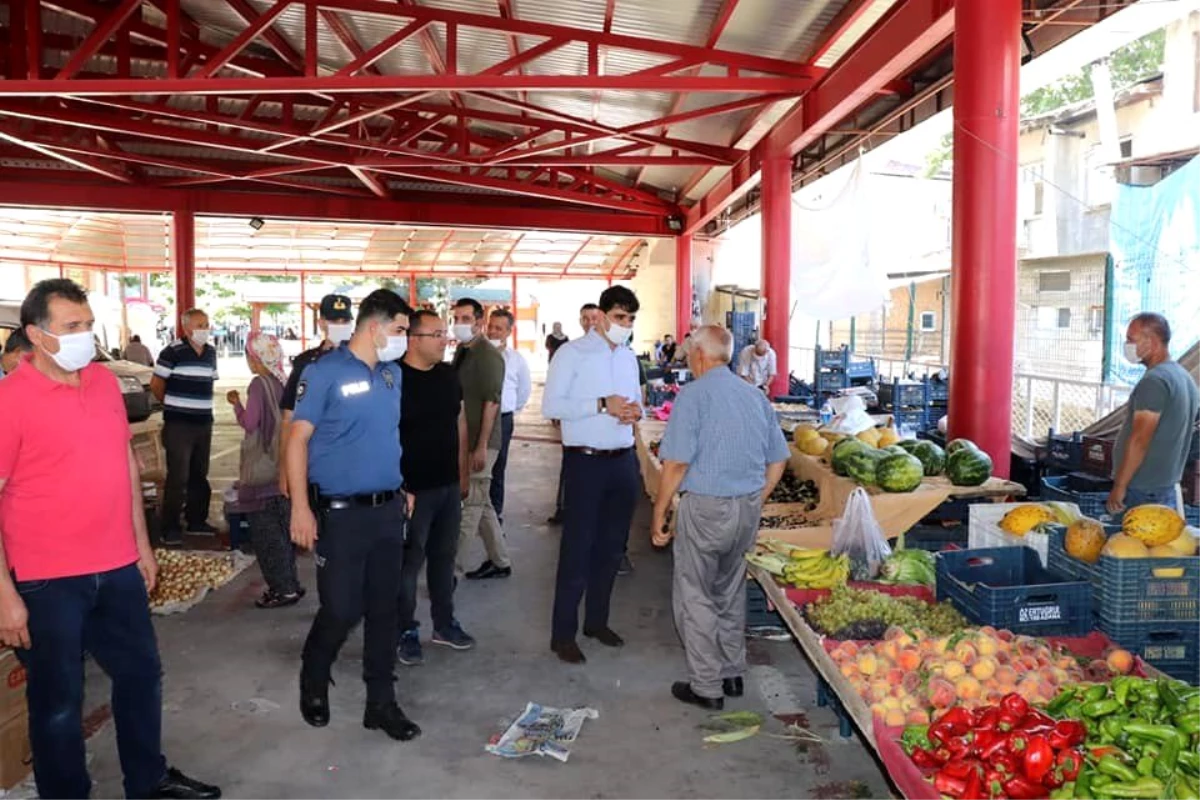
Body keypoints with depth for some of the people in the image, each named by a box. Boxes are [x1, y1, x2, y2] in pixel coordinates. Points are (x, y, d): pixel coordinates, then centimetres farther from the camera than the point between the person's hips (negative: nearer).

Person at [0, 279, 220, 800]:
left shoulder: (105, 381, 4)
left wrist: (142, 543, 13)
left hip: (117, 569, 6)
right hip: (48, 581, -6)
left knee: (141, 674, 19)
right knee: (58, 701, 11)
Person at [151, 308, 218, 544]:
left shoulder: (211, 353, 9)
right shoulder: (172, 352, -12)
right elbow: (156, 385, -6)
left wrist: (200, 405, 14)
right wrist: (172, 405, 7)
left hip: (204, 423, 7)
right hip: (178, 424, -7)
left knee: (199, 475, 15)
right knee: (178, 477, -5)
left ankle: (197, 521, 27)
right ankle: (170, 529, 2)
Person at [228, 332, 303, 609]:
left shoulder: (259, 384, -15)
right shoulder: (282, 383, 6)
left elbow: (249, 423, -16)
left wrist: (236, 402, -1)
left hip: (262, 470, -7)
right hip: (283, 467, 8)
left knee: (265, 531, 0)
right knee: (282, 528, 15)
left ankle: (282, 589, 2)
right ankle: (289, 583, 21)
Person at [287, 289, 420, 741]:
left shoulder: (392, 374, 9)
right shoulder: (324, 373, -10)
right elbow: (297, 439, -11)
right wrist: (300, 507, -16)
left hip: (389, 510, 6)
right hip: (341, 513, -6)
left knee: (384, 610, 11)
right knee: (341, 611, 1)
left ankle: (381, 703, 24)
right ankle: (313, 687, 31)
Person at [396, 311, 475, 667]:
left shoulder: (449, 374, 5)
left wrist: (464, 472, 15)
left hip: (449, 484, 6)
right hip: (413, 488, -6)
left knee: (444, 556, 17)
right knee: (409, 562, 6)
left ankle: (444, 623, 31)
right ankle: (406, 632, 21)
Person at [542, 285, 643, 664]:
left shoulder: (629, 357, 12)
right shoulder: (572, 353, -8)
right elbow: (550, 406, -14)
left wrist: (635, 411, -3)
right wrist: (602, 405, -22)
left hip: (623, 460, 6)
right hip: (586, 461, -6)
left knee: (611, 547, 14)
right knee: (577, 548, -1)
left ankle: (597, 621, 29)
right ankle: (563, 634, 10)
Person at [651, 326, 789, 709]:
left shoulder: (693, 395, -11)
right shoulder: (755, 396, 8)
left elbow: (676, 463, -17)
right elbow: (778, 461, 11)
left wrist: (659, 513, -8)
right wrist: (753, 503, 19)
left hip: (706, 507, -6)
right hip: (748, 509, 7)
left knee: (695, 597, 7)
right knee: (731, 593, 20)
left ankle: (707, 687, 14)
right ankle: (733, 675, 31)